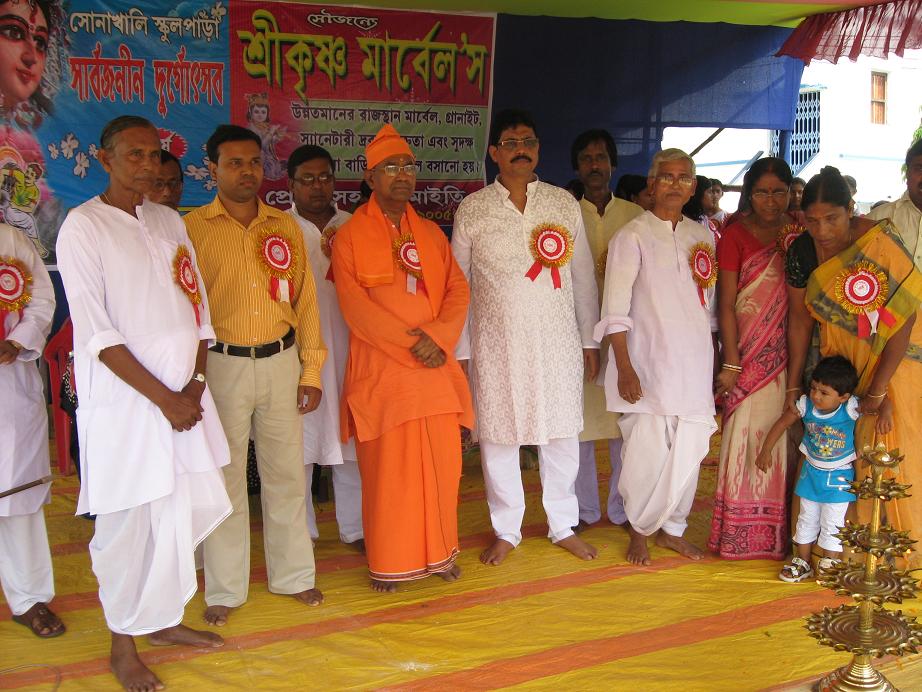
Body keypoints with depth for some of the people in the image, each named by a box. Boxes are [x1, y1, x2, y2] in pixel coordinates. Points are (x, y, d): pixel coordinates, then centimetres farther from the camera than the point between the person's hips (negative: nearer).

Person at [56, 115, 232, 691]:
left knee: (196, 507, 11)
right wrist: (164, 399, -14)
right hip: (124, 399, -6)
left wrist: (195, 383, -4)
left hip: (184, 391, 6)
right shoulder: (83, 228, -7)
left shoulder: (170, 222, 11)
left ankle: (163, 619, 31)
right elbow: (97, 334, -13)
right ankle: (124, 643, 21)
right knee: (127, 523, 1)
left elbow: (197, 307, 10)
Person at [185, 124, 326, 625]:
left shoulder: (285, 226, 7)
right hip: (221, 364, -3)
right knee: (225, 476, 6)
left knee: (286, 471, 11)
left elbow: (304, 300, 8)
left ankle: (293, 574, 28)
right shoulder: (192, 228, -3)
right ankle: (224, 589, 20)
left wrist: (311, 370, 5)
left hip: (281, 362, 3)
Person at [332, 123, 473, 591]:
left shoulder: (431, 232, 13)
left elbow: (458, 290, 6)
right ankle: (389, 562, 16)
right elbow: (355, 307, -11)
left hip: (436, 368, 4)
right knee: (386, 469, 2)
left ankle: (438, 552, 24)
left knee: (441, 463, 8)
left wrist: (438, 338, -12)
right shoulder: (349, 236, -2)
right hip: (381, 370, -4)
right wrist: (409, 344, -16)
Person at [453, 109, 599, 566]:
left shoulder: (564, 203, 6)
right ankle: (506, 531, 24)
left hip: (557, 339, 1)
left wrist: (590, 341, 7)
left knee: (562, 434, 7)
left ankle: (563, 525, 27)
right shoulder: (472, 209, 1)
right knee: (498, 435, 6)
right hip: (497, 342, -1)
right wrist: (459, 351, 0)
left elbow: (583, 277, 8)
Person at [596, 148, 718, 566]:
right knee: (647, 450, -2)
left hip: (694, 361, 5)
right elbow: (616, 311, -8)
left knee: (689, 448, 7)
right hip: (649, 362, -5)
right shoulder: (632, 236, -4)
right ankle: (639, 531, 19)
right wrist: (625, 368, -14)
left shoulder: (702, 236, 12)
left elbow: (709, 303, 17)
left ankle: (672, 528, 26)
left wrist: (715, 359, 12)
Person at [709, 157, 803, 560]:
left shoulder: (800, 233, 8)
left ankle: (781, 532, 20)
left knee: (785, 439, 7)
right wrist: (731, 363, -9)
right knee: (748, 438, 0)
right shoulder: (736, 235, -3)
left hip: (790, 357, 3)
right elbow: (726, 303, -5)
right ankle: (741, 534, 12)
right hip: (750, 356, -3)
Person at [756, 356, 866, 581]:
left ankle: (829, 566, 21)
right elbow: (782, 423, -7)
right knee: (806, 520, 14)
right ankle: (801, 563, 27)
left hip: (838, 478, -3)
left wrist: (885, 413, -45)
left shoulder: (851, 408, -25)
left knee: (832, 524, 4)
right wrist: (765, 451, -8)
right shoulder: (806, 405, -16)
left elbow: (883, 400, -23)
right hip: (811, 472, 4)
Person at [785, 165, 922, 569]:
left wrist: (878, 390, -18)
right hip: (839, 362, 4)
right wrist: (793, 385, 0)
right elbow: (799, 318, -1)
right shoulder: (802, 251, -10)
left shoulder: (881, 244, -23)